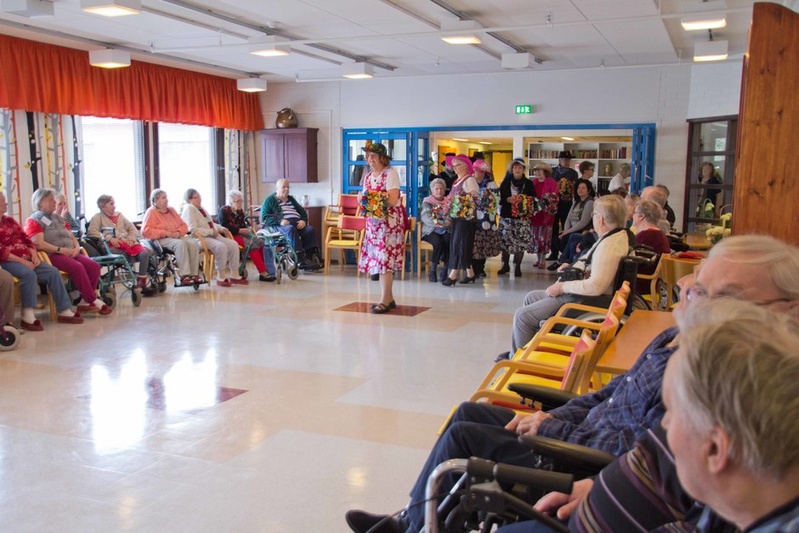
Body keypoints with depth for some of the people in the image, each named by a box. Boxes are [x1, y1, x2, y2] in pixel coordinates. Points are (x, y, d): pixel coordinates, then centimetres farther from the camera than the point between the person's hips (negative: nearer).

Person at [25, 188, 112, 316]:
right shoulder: (34, 221, 1)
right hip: (52, 256, -7)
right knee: (77, 267, -33)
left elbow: (72, 237, 21)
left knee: (94, 265, -19)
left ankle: (84, 302, -20)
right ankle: (93, 301, -24)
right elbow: (39, 244, -14)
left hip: (70, 254, 7)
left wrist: (76, 248, -2)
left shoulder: (59, 219, 24)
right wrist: (61, 250, -19)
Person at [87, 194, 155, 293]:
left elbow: (133, 229, 20)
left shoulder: (119, 215, 26)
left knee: (144, 253, -26)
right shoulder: (98, 217, 13)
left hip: (127, 241, 5)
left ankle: (142, 284, -20)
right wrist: (110, 238, -15)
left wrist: (131, 239, -3)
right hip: (113, 246, -5)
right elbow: (92, 231, -4)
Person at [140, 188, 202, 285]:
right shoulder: (151, 212, 2)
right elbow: (145, 231, -9)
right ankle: (184, 276, -42)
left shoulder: (171, 210, 21)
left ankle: (194, 274, -29)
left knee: (193, 243, -25)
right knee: (180, 244, -37)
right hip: (161, 240, -6)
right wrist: (164, 233, -16)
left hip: (177, 237, 6)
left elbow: (183, 225, 21)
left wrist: (179, 232, -3)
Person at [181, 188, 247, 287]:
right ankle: (221, 277, -23)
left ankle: (234, 275, -8)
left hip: (213, 235, 9)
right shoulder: (189, 209, -6)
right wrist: (211, 232, -16)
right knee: (221, 247, -34)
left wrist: (222, 228, 10)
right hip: (201, 238, -9)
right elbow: (193, 230, -17)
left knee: (233, 244, -11)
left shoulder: (201, 208, 21)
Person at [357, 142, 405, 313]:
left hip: (389, 221, -8)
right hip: (373, 222, 8)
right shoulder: (368, 177, 15)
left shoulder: (390, 173, -8)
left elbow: (392, 200, -17)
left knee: (384, 259, -11)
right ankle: (389, 298, 14)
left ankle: (385, 300, -8)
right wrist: (362, 199, -8)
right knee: (379, 259, 6)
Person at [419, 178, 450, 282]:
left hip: (445, 231, 2)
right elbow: (425, 218, -9)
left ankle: (444, 269, -22)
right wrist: (441, 223, -20)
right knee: (438, 242, -33)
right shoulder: (427, 202, 8)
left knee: (448, 241, -31)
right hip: (431, 231, -2)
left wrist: (448, 221, -21)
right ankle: (432, 270, -21)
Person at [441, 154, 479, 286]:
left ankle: (453, 274, -8)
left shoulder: (469, 180, -8)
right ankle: (470, 274, 15)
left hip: (465, 217, -9)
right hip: (455, 216, 9)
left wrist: (457, 201, -22)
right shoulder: (457, 181, 18)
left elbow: (474, 198, -16)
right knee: (455, 244, 8)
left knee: (459, 244, -9)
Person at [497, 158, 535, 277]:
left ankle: (518, 267, 9)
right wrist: (508, 199, -13)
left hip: (522, 217, -1)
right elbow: (500, 197, 4)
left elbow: (533, 199, 4)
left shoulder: (528, 183, 5)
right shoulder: (506, 182, 7)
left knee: (521, 242, -3)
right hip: (506, 216, 1)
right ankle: (505, 265, 18)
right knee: (505, 241, 2)